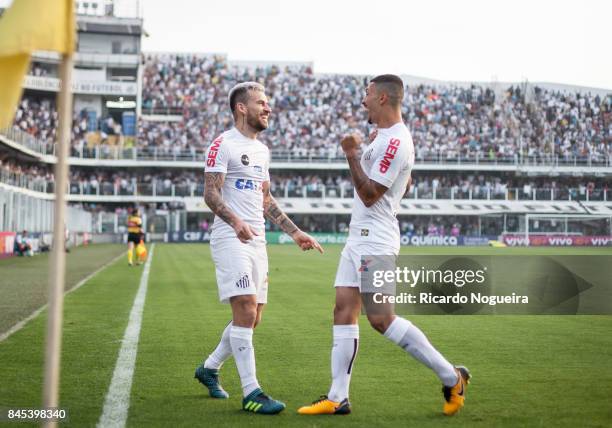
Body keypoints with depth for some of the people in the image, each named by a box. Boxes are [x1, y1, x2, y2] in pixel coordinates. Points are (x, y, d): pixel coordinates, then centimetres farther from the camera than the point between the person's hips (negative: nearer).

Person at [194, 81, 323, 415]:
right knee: (246, 311, -15)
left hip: (257, 241, 9)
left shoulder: (262, 150, 19)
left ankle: (209, 368, 30)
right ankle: (251, 393, -12)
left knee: (252, 318, 11)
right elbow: (210, 193, -15)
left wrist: (294, 232, 19)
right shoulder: (223, 145, -7)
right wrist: (236, 222, -32)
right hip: (230, 239, -9)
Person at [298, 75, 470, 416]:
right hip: (360, 237, 10)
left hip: (375, 239, -10)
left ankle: (451, 377, -2)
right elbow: (406, 185, 29)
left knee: (381, 317, -11)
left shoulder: (394, 141, -17)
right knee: (344, 309, 5)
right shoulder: (388, 137, 15)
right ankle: (338, 398, 6)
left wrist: (353, 155, -18)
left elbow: (369, 195, -19)